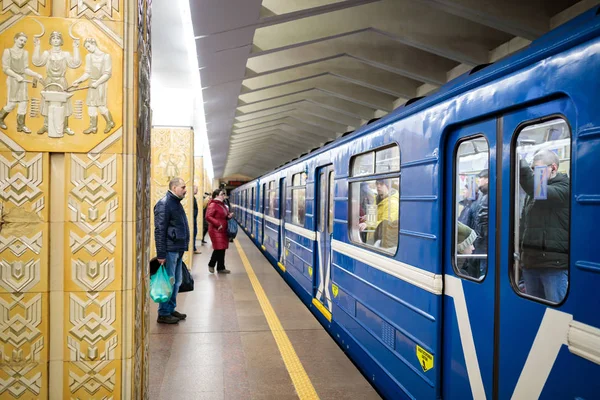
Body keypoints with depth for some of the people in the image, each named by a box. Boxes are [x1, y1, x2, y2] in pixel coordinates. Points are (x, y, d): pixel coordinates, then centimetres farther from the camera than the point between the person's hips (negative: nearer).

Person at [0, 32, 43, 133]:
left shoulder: (25, 53, 7)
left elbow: (26, 69, 6)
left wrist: (37, 75, -7)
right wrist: (17, 76, -17)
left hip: (22, 79, 4)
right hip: (12, 79, -4)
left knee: (23, 102, 1)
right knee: (12, 103, -4)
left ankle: (21, 125, 8)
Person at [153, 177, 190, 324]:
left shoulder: (176, 203, 16)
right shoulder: (164, 204, -13)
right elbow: (160, 230, -18)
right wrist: (161, 254, -20)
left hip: (178, 250, 9)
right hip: (170, 250, -9)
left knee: (176, 282, 15)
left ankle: (171, 309, 26)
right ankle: (163, 314, 7)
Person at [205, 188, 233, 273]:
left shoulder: (222, 205, 15)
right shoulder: (213, 205, -13)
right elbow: (208, 217, -21)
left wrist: (228, 216, 5)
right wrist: (218, 224, -23)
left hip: (223, 231, 9)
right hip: (216, 231, -9)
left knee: (222, 249, 9)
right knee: (218, 249, -8)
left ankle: (221, 268, 15)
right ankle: (211, 264, 13)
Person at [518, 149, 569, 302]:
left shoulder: (564, 187, -3)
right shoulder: (533, 192, 18)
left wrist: (521, 166, -32)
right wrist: (521, 254, 14)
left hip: (555, 263, -7)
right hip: (530, 261, 7)